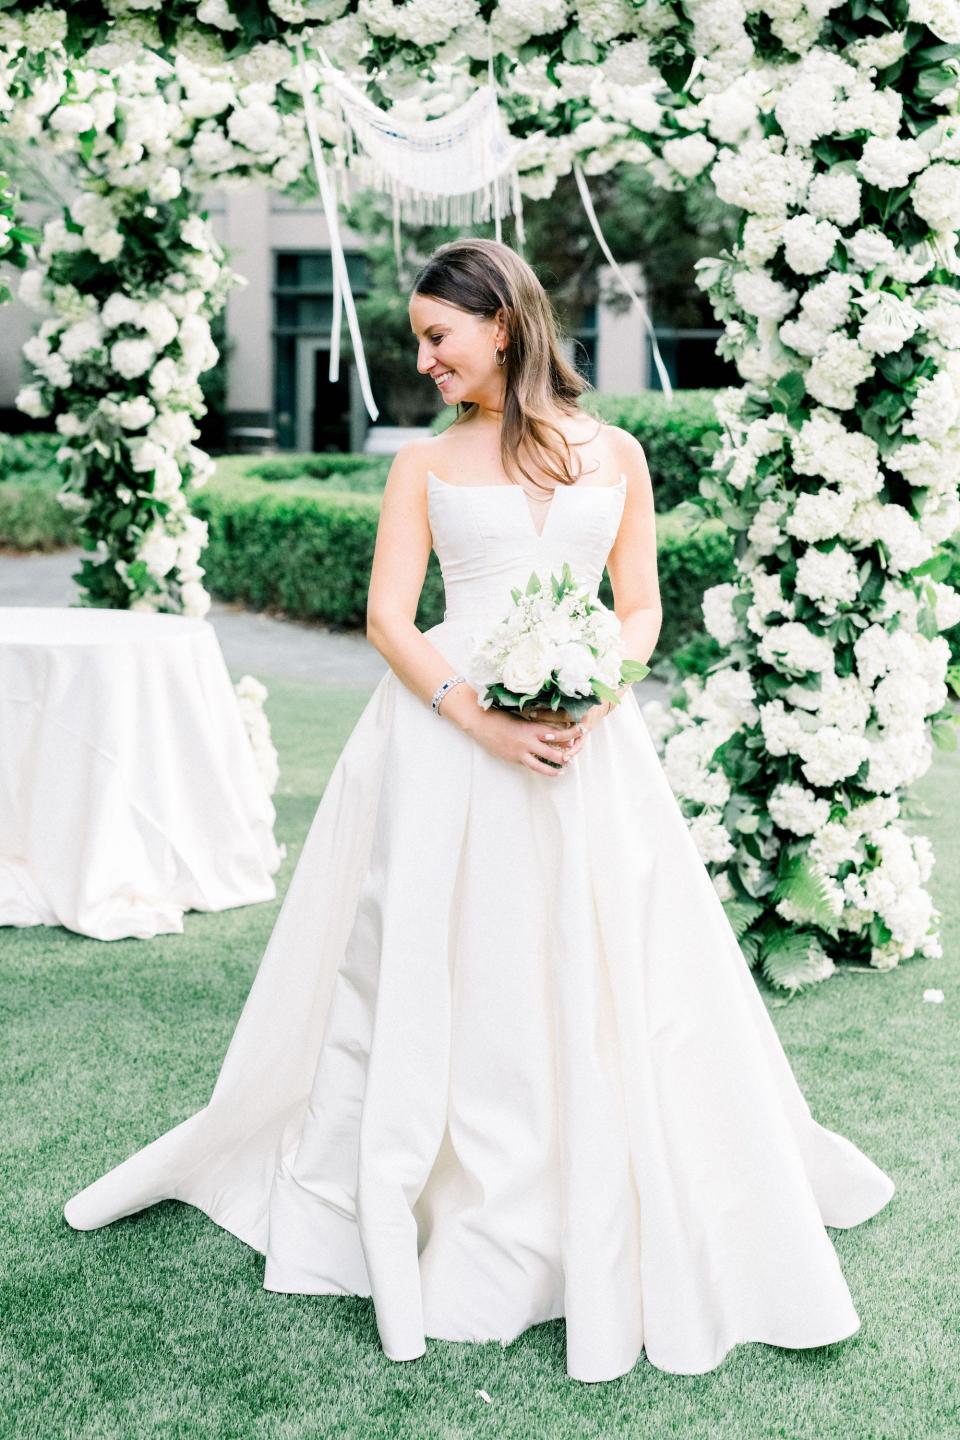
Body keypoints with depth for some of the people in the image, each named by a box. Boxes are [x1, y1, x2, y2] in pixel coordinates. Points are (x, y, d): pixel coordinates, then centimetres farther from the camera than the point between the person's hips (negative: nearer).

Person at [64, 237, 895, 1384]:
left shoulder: (614, 454, 11)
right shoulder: (424, 466, 9)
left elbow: (641, 609, 10)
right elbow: (388, 618, 0)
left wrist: (594, 694, -10)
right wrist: (480, 715, -16)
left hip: (587, 740, 1)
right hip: (447, 735, 0)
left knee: (603, 988, 2)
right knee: (433, 982, 1)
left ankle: (605, 1236, 19)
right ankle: (415, 1224, 13)